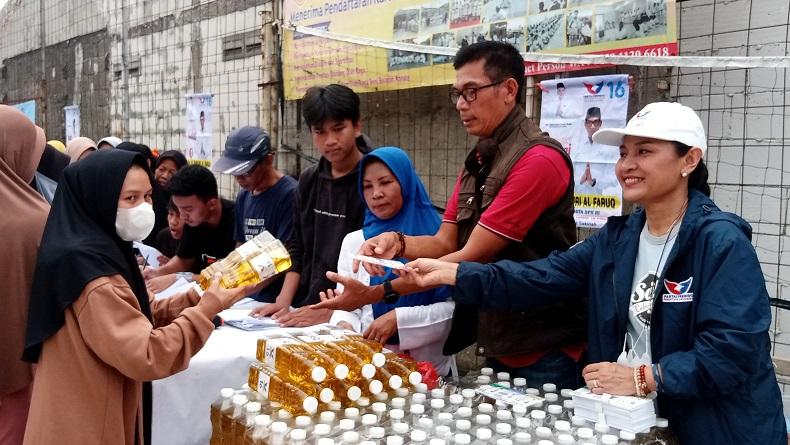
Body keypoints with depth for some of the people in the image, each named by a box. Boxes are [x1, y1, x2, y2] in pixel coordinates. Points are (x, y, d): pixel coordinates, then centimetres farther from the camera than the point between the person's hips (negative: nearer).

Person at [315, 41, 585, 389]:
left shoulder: (538, 159, -19)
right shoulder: (477, 161, 10)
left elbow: (472, 256, -21)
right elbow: (445, 243, 5)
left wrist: (377, 292, -21)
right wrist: (398, 243, -17)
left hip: (544, 352, -7)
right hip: (497, 346, 8)